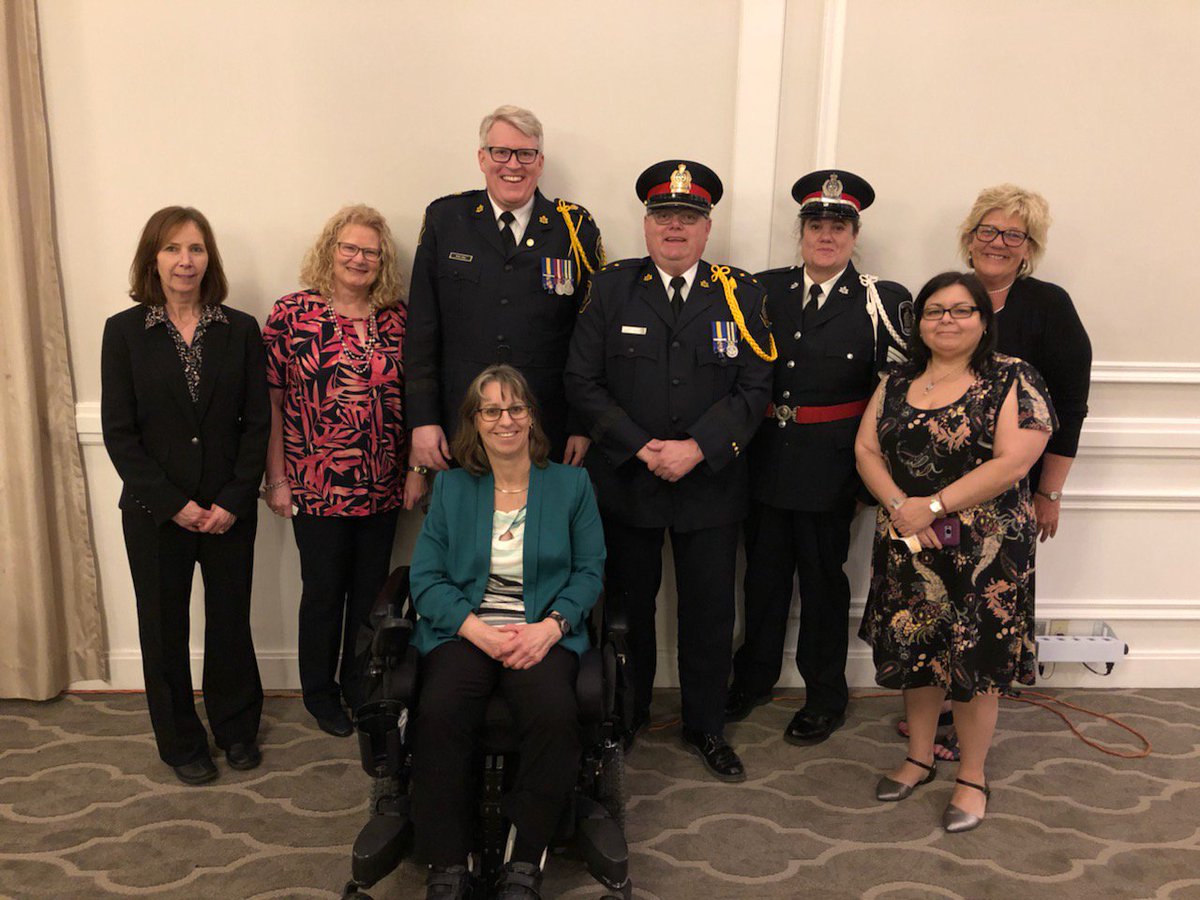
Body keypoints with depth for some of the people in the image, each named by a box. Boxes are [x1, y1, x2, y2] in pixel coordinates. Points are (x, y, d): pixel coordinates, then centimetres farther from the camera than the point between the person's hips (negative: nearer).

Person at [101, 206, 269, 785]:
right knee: (164, 628, 11)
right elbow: (118, 432, -5)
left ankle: (236, 728, 33)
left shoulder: (240, 330, 0)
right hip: (155, 513, 0)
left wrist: (233, 501, -10)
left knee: (231, 619, 12)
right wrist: (173, 503, -11)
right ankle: (181, 743, 30)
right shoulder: (124, 331, -3)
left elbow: (258, 422, -1)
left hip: (229, 509, 1)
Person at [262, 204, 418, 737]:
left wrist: (417, 468, 2)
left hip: (383, 488, 3)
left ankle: (359, 683, 35)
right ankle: (319, 691, 31)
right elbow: (271, 401, -4)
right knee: (324, 591, 10)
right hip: (317, 488, -3)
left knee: (371, 589, 14)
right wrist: (276, 478, -5)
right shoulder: (292, 313, -5)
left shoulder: (398, 318, 4)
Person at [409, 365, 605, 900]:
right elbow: (425, 577, 5)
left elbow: (590, 571, 7)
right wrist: (478, 630, -11)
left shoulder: (571, 484, 11)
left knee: (554, 713, -32)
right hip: (464, 630, 1)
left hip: (543, 632, 0)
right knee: (440, 713, -30)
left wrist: (550, 626, -11)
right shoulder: (450, 486, 12)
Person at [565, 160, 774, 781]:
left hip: (711, 484, 0)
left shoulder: (740, 294, 1)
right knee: (628, 606, 13)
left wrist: (697, 448, -16)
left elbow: (754, 388, -3)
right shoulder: (611, 288, 0)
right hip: (625, 480, 0)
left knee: (710, 613, 8)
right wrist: (641, 447, -13)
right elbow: (582, 382, -4)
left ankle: (705, 728, 29)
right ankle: (627, 716, 35)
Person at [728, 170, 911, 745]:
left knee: (823, 579, 10)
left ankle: (825, 696, 29)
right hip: (765, 456, 3)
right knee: (764, 572, 15)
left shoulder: (881, 301, -4)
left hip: (830, 465, -3)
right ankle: (754, 677, 36)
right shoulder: (766, 290, 4)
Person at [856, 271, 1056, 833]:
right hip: (907, 548, 5)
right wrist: (898, 504, -14)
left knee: (974, 659, 5)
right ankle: (920, 757, 34)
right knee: (914, 650, 14)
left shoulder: (1012, 380, -8)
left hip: (983, 552, -4)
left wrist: (933, 505, -18)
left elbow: (1014, 460, -17)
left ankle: (972, 777, 24)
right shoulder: (897, 384, 8)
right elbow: (866, 449, 4)